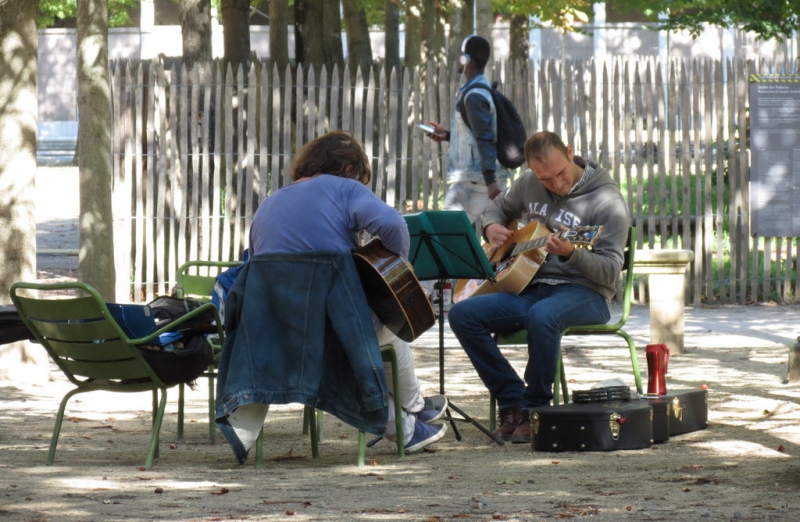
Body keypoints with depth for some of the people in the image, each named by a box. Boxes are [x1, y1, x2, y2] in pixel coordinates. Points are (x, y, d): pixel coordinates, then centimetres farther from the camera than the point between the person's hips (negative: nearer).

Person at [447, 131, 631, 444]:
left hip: (583, 292, -6)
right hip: (530, 287, 6)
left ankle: (535, 410, -21)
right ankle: (513, 403, -11)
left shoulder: (607, 202, -10)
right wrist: (491, 227, 6)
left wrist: (570, 253, -33)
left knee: (542, 316, -40)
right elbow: (499, 207, 30)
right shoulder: (529, 184, 9)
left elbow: (611, 271, -15)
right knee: (462, 314, -16)